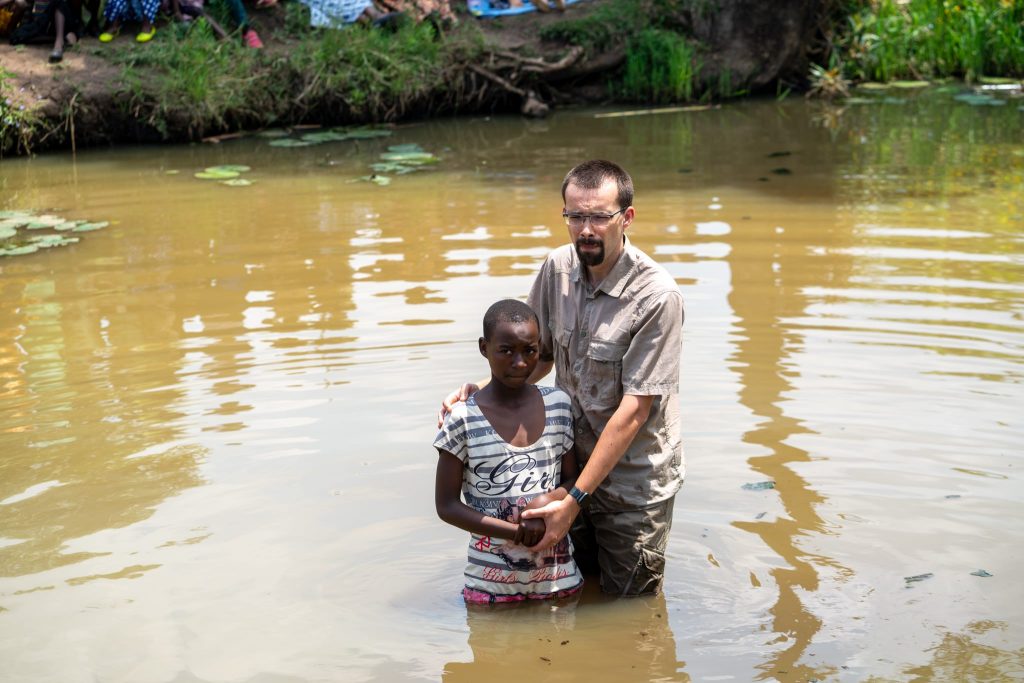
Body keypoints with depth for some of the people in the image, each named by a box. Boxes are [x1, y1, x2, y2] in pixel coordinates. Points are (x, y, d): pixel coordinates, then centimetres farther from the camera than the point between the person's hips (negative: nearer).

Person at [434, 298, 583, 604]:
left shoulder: (559, 406, -2)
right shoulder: (463, 420, -13)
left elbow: (573, 480, 6)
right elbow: (446, 505, -10)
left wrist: (550, 499, -17)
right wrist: (516, 532, -18)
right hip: (492, 580, -3)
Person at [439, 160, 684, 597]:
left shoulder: (657, 296, -24)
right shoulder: (559, 267, -6)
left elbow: (633, 410, -23)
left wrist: (574, 500, -22)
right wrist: (483, 392, -9)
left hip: (634, 481, -5)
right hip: (574, 463, 5)